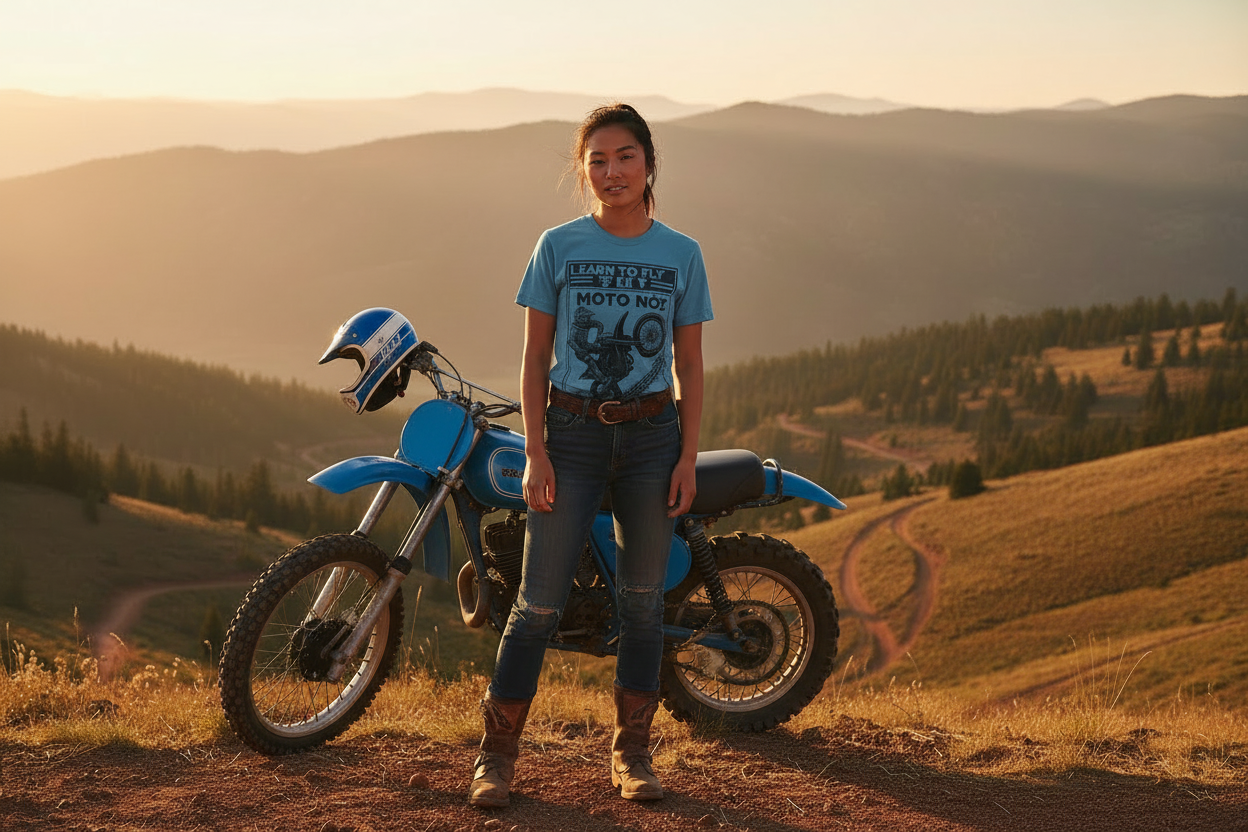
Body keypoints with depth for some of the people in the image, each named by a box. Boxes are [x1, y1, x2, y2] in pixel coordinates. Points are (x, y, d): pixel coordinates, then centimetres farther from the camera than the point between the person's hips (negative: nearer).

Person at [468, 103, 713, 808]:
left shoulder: (681, 255, 3)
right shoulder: (558, 247, 0)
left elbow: (690, 364, 6)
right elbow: (536, 356, 1)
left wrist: (688, 457, -1)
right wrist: (535, 452, -6)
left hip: (653, 438, 2)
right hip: (571, 436, -1)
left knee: (643, 600, 7)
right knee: (540, 603, -3)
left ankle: (633, 751, 19)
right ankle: (498, 754, 7)